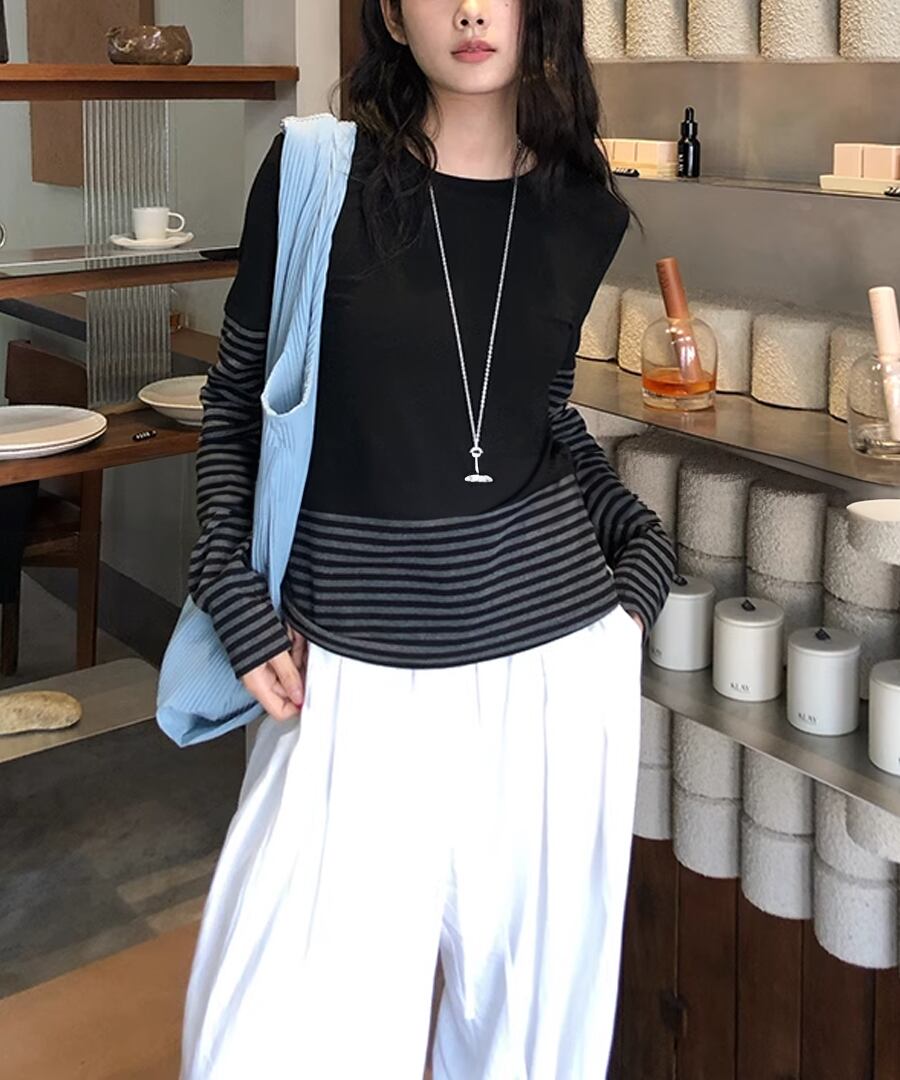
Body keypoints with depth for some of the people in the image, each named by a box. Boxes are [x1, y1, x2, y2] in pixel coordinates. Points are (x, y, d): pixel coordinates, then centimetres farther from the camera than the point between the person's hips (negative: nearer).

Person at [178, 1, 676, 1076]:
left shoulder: (584, 209, 4)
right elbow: (235, 392, 3)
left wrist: (640, 543, 7)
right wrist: (233, 589, -4)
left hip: (559, 647, 3)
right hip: (357, 663, -2)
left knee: (535, 985, 14)